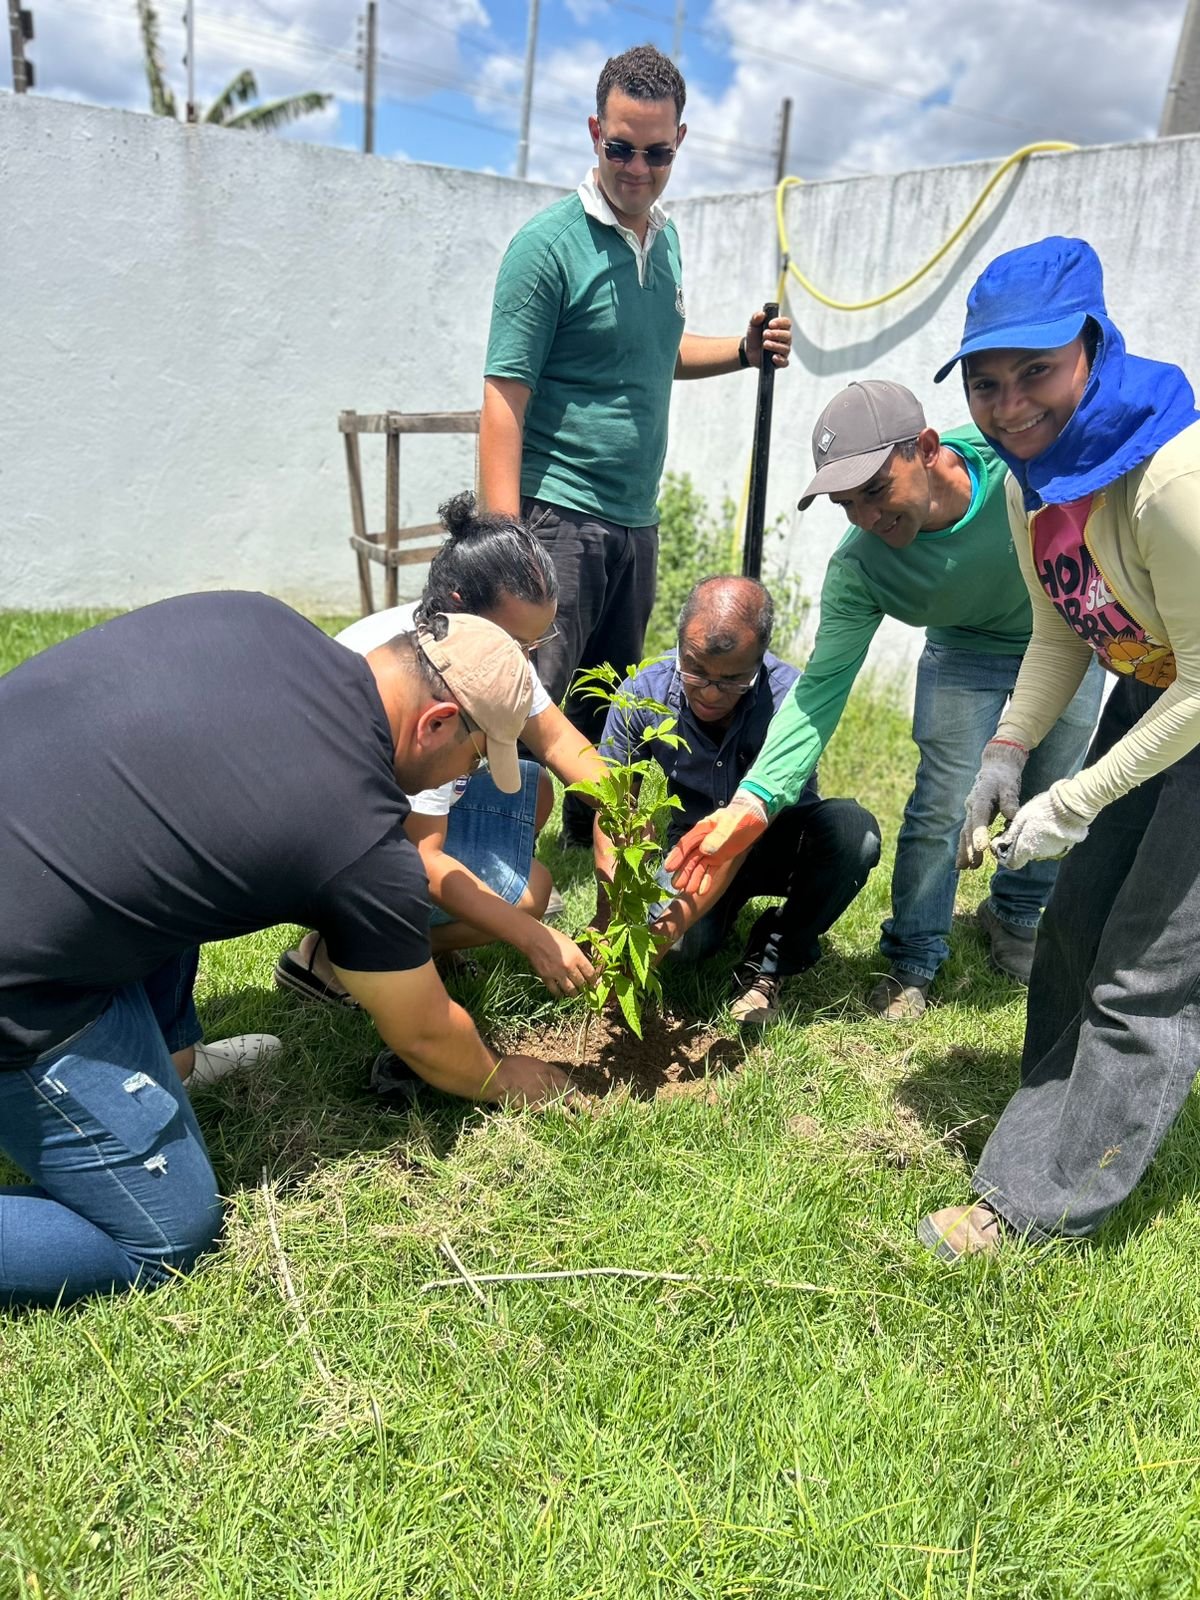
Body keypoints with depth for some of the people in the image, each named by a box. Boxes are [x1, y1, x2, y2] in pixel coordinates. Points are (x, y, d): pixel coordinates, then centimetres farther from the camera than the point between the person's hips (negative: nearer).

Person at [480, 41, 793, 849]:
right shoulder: (550, 243, -9)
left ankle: (593, 836, 34)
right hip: (559, 512, -7)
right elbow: (504, 400, -14)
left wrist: (743, 352, 10)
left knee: (609, 704, 17)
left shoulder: (666, 238, 13)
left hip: (637, 518, 7)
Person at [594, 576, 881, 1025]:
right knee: (687, 943, -30)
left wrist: (682, 916, -43)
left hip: (779, 842, 0)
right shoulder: (643, 695, -20)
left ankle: (771, 960, -10)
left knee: (853, 829, -33)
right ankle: (730, 908, 9)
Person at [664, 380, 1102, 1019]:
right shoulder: (858, 570, -32)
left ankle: (1014, 917, 37)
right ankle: (911, 962, 12)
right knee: (941, 804, -9)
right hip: (965, 653, -1)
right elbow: (822, 685, -31)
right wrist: (755, 798, -43)